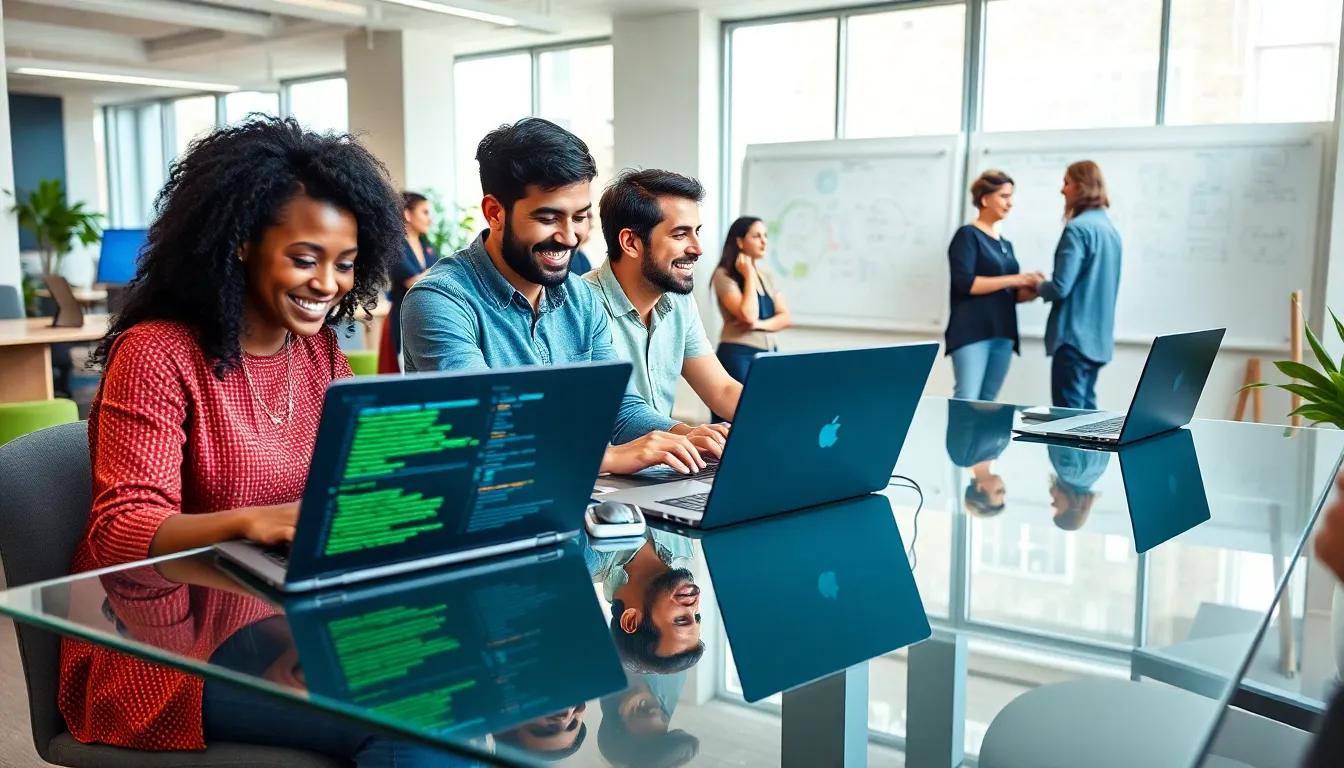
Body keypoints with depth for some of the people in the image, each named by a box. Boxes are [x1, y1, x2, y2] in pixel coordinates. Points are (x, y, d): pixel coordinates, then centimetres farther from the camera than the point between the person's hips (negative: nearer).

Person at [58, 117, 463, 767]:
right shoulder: (157, 353, -12)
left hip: (298, 609, 6)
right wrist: (250, 522, -37)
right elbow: (120, 533, -19)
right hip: (180, 638, -6)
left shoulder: (320, 351, 8)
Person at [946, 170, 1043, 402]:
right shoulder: (968, 235, -2)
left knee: (987, 402, 5)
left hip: (1003, 335, 7)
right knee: (966, 400, -14)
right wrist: (1014, 280, -14)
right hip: (972, 333, -7)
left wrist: (1031, 289, 1)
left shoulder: (1005, 243, 19)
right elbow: (964, 283, -15)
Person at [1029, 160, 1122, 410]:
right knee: (1085, 409, 15)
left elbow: (1061, 287, -19)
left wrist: (1036, 289, 2)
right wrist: (1043, 287, 16)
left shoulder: (1078, 228, -15)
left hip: (1075, 336, -9)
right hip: (1098, 337, 9)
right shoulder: (1110, 229, 13)